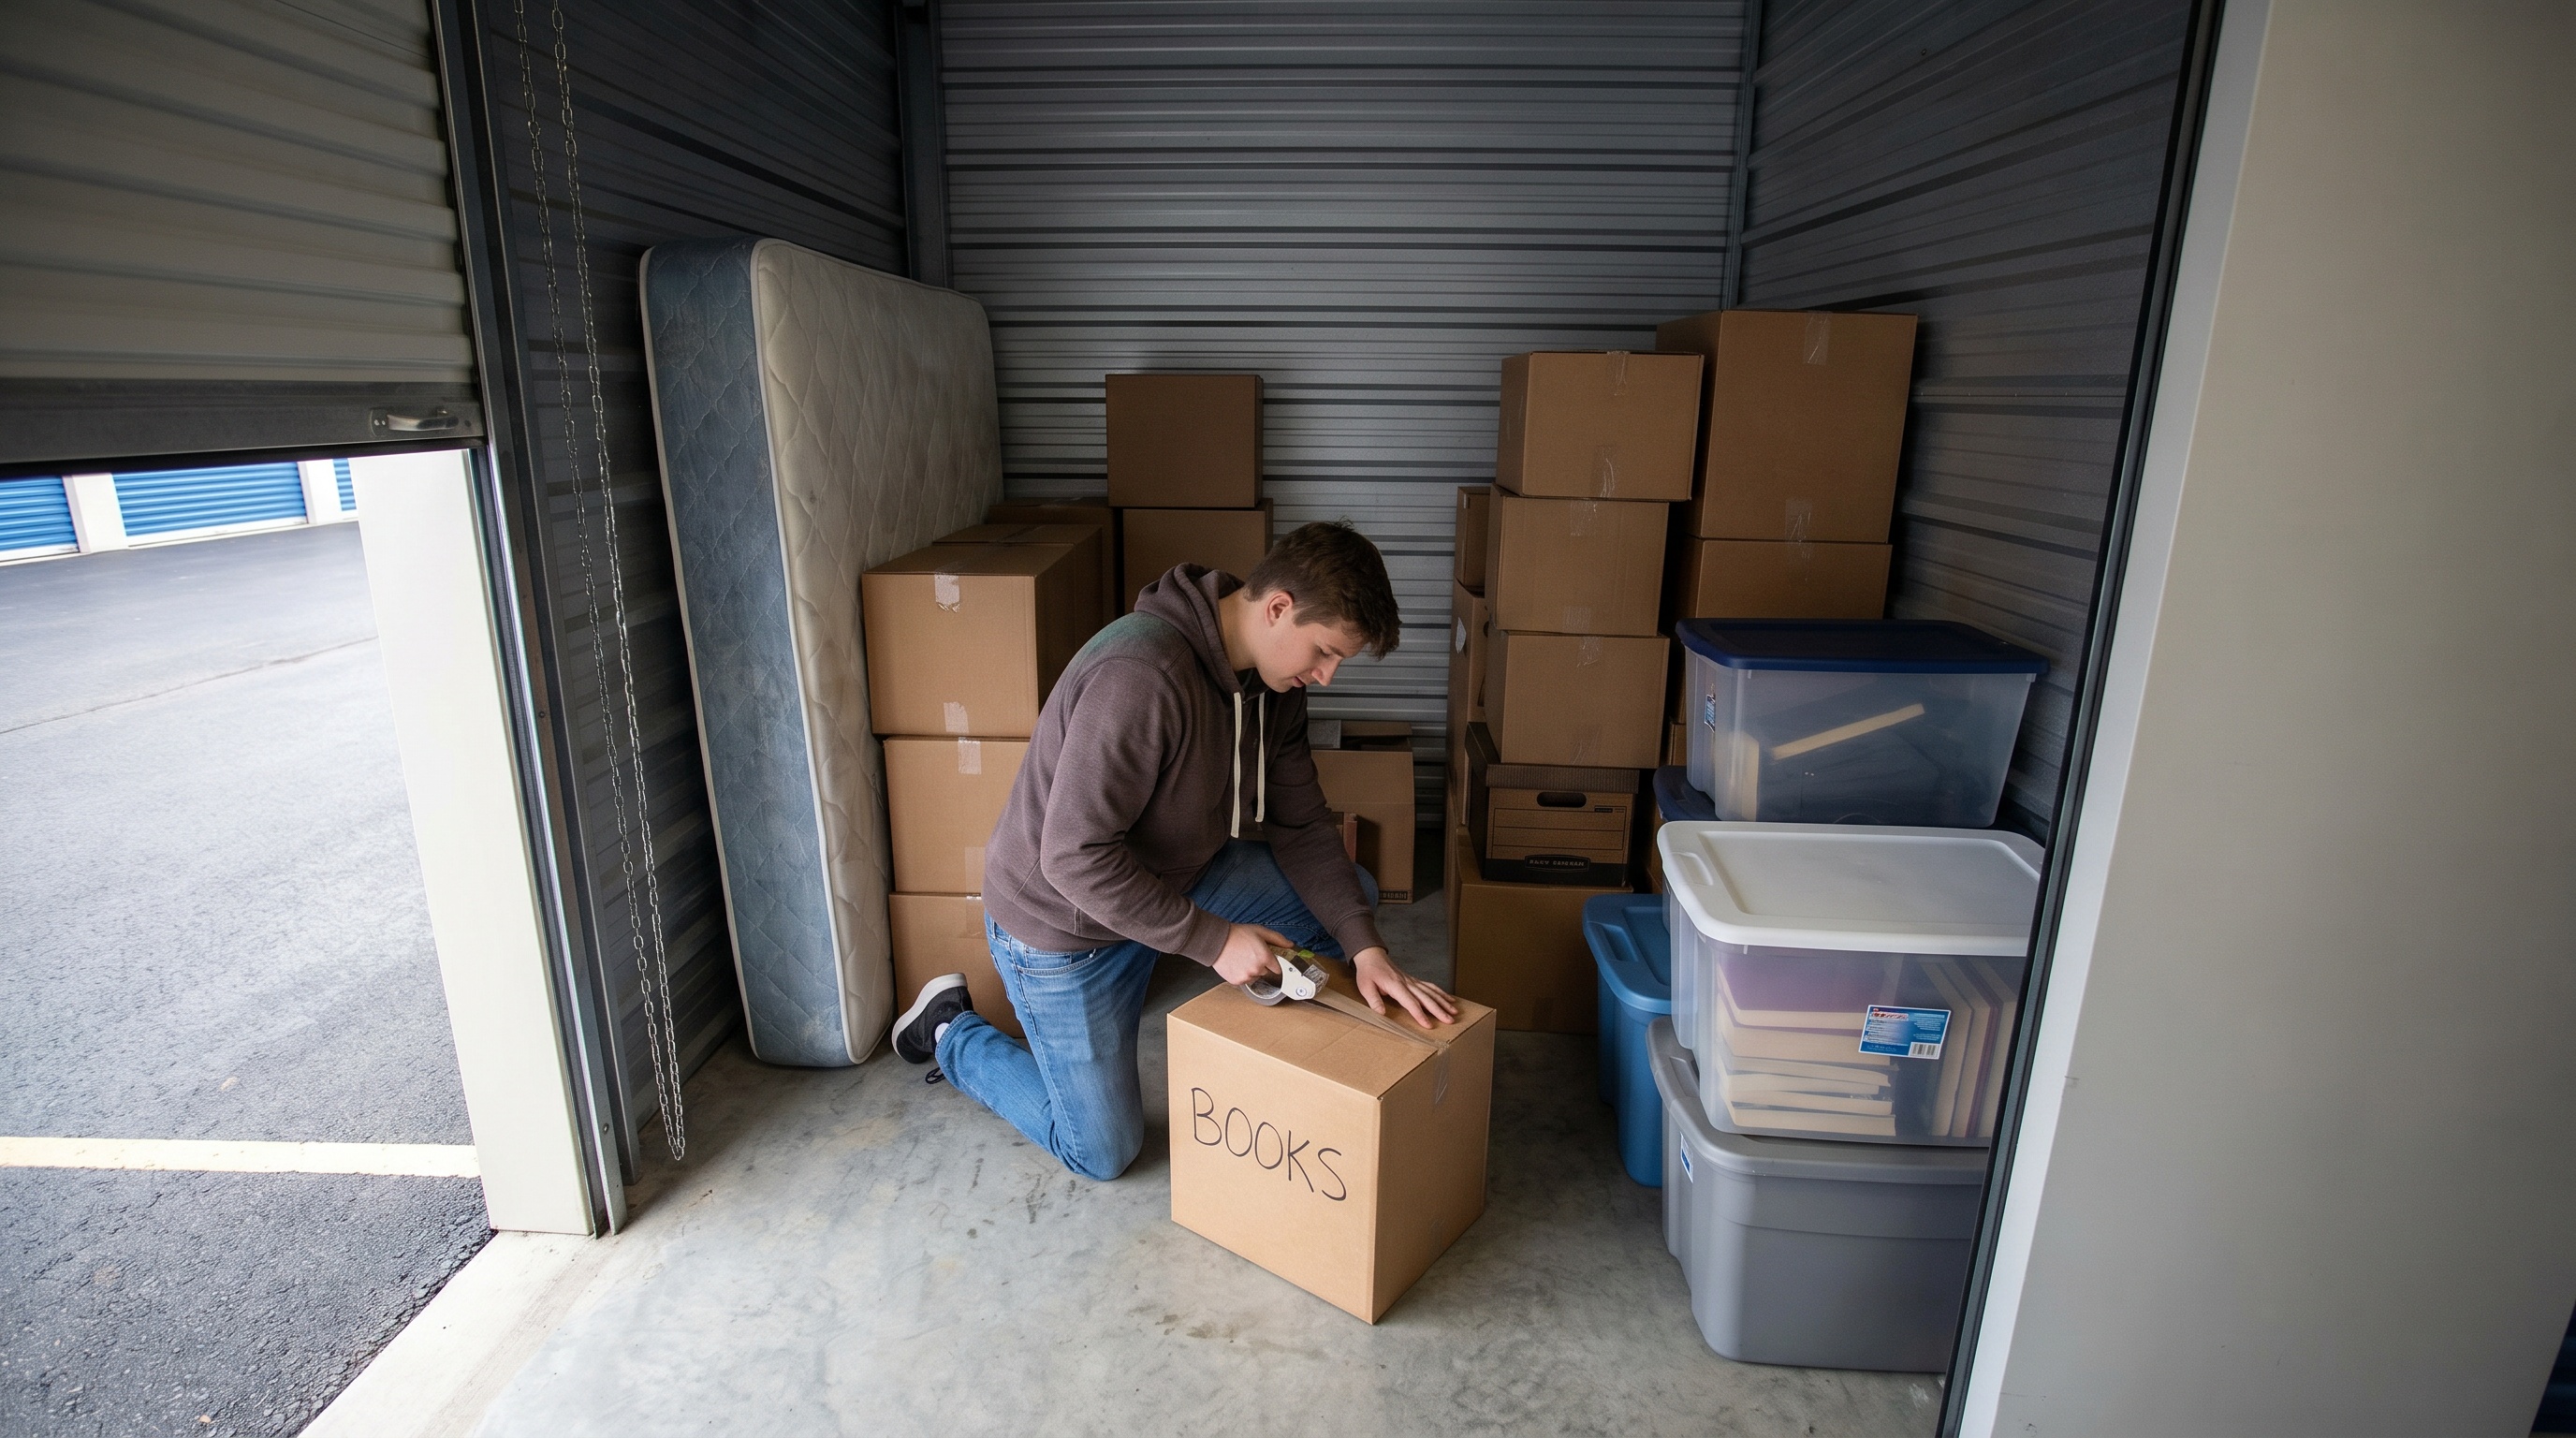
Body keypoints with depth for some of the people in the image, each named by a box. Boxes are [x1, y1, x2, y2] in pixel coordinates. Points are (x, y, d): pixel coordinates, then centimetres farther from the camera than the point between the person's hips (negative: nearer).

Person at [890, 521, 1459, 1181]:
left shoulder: (1272, 680, -8)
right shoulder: (1143, 677, -36)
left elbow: (1302, 827, -4)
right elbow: (1074, 857, -34)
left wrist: (1365, 947, -15)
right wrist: (1214, 940, -28)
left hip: (1173, 878, 8)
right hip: (1064, 923, -7)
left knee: (1353, 893, 2)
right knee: (1104, 1153, 7)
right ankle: (951, 1031, 26)